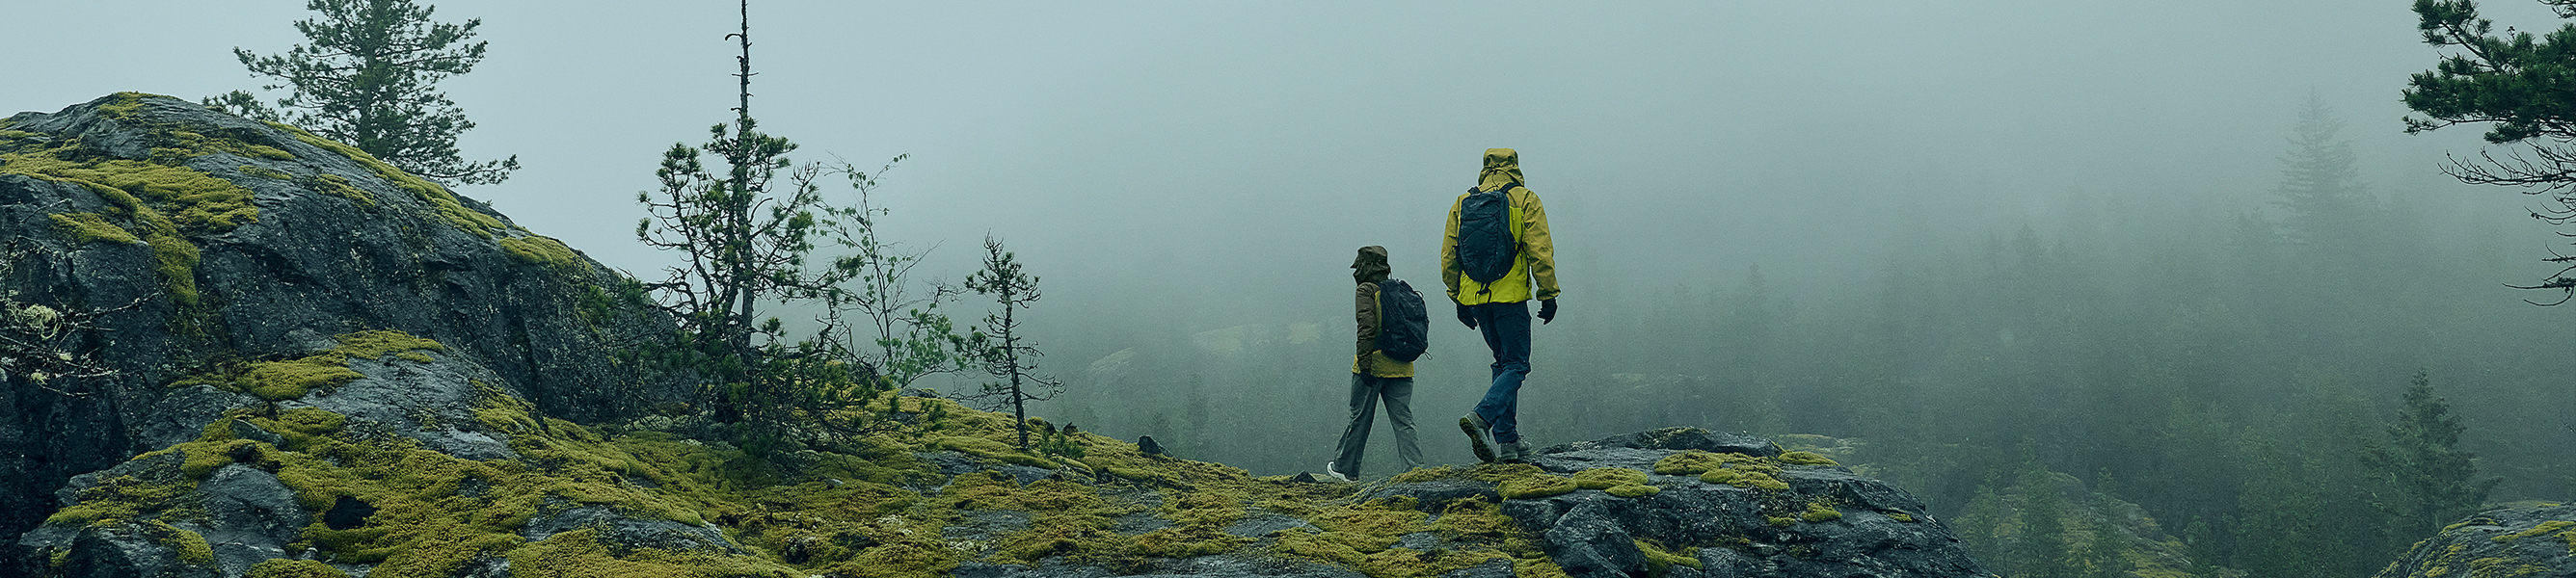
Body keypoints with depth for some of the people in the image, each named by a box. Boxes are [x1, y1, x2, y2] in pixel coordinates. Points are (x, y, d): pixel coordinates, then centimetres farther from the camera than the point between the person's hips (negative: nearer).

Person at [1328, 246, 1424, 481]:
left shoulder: (1367, 290, -6)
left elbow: (1367, 328, -17)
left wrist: (1364, 363, -19)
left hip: (1373, 366, -5)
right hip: (1401, 368, 5)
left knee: (1360, 418, 7)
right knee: (1403, 420, 2)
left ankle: (1344, 468, 20)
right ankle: (1414, 467, -11)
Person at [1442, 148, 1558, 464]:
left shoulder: (1462, 203, 10)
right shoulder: (1525, 201, -1)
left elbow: (1448, 256, 11)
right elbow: (1540, 251, -8)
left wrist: (1458, 298, 18)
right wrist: (1548, 293, -3)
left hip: (1474, 297, 5)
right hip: (1509, 296, -5)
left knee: (1504, 363, 16)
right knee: (1516, 365, -1)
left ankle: (1508, 441, 11)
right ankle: (1482, 417, -26)